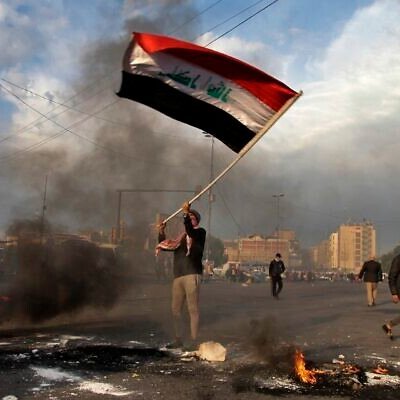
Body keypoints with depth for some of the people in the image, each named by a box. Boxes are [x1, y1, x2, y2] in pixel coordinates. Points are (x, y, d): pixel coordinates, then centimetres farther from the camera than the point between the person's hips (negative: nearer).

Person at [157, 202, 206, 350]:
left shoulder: (200, 232, 4)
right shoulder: (181, 237, 22)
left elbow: (190, 231, -19)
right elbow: (165, 246, 23)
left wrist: (186, 213, -30)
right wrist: (161, 232, 8)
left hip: (192, 275, -7)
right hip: (178, 276, 7)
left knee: (193, 309, -6)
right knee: (175, 309, 9)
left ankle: (193, 341, -3)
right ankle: (178, 339, 20)